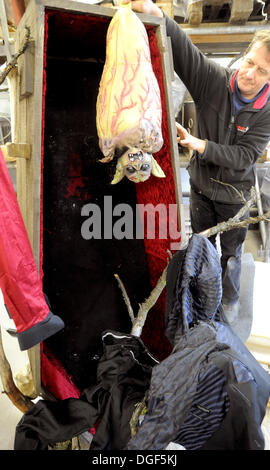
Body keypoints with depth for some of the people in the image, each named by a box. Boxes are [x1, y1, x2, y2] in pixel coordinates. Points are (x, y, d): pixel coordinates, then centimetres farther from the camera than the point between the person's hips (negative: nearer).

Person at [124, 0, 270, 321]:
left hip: (234, 193, -2)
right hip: (201, 185, 2)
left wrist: (200, 145, -29)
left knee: (231, 252, 15)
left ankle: (229, 301, 40)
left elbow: (244, 156, -21)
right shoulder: (215, 80, -15)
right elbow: (181, 47, -23)